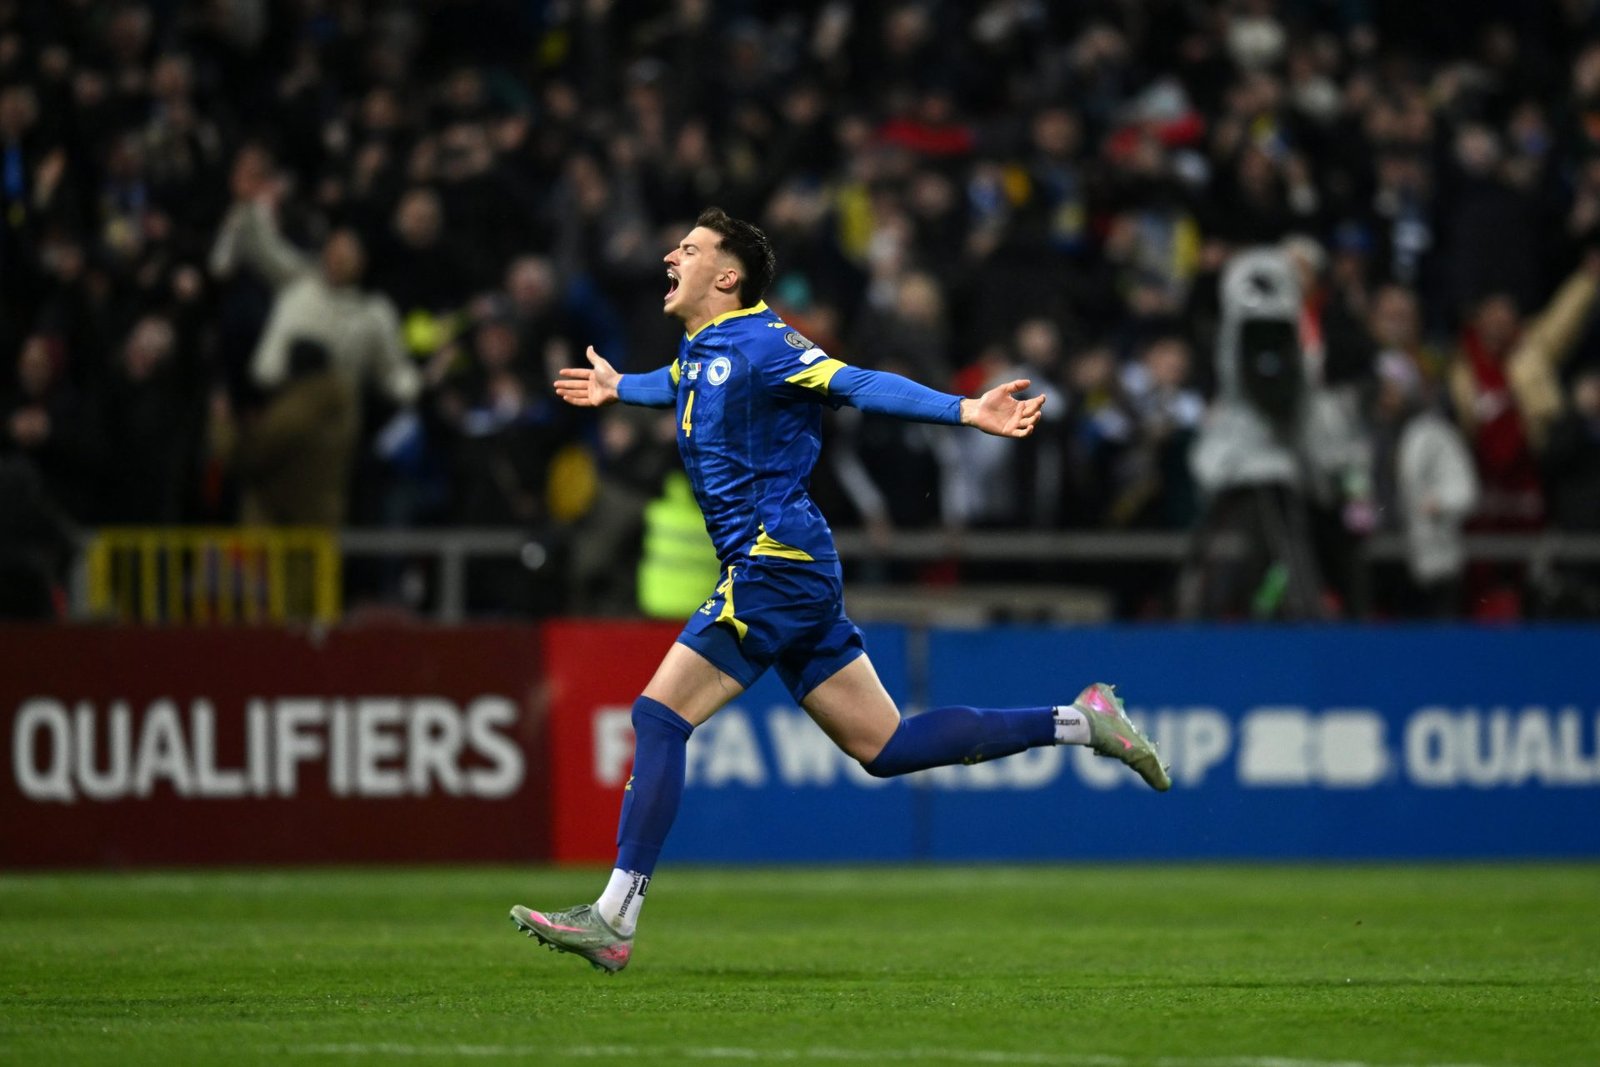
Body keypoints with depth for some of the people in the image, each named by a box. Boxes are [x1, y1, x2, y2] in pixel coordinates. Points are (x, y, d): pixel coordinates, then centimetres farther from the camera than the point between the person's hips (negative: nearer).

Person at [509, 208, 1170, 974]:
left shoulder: (759, 344, -10)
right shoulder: (698, 353, 17)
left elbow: (861, 386, -20)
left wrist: (964, 412, -33)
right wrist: (619, 388, 61)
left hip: (776, 564, -9)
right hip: (782, 573, 9)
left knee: (659, 716, -12)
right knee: (884, 747, 8)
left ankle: (613, 920, -13)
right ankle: (1079, 721, 13)